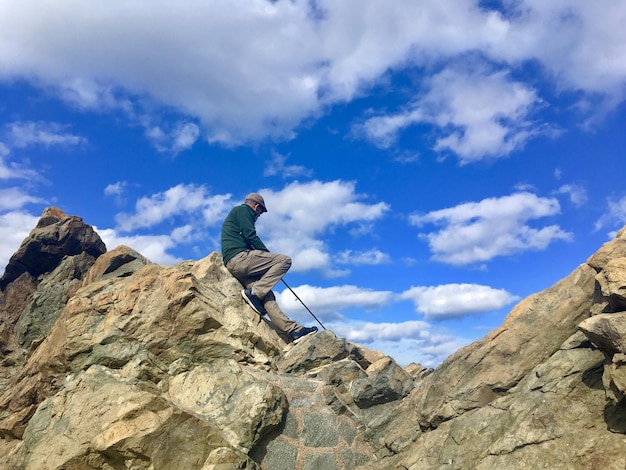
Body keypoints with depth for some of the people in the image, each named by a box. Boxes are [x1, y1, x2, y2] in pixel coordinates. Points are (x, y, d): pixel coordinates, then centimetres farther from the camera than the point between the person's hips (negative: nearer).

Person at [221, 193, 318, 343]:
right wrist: (268, 254, 0)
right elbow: (250, 235, -8)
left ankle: (293, 330, -5)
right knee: (284, 260, -12)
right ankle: (254, 292, -19)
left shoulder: (235, 213, 34)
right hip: (239, 258, -10)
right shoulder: (243, 210, 6)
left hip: (231, 266, 10)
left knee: (267, 295, 2)